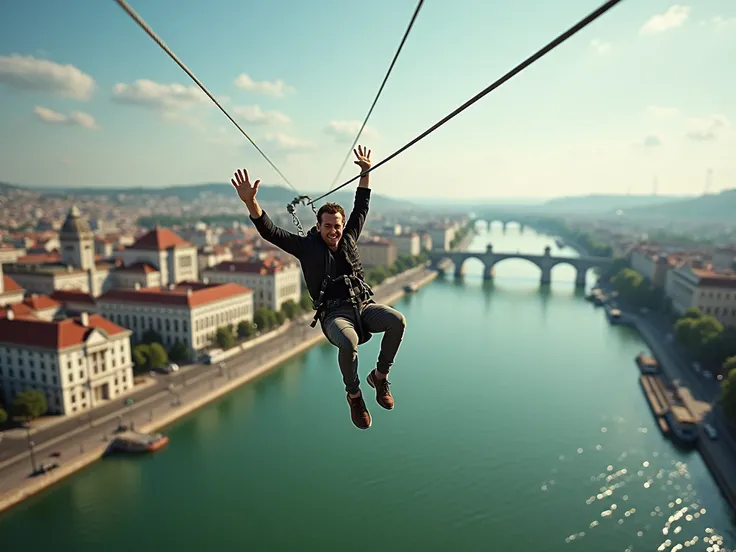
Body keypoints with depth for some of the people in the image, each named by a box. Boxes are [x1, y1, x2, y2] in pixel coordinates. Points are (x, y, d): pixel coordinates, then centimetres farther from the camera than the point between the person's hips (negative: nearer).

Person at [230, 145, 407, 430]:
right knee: (348, 342, -38)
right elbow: (271, 232, -2)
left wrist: (366, 173, 27)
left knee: (397, 321, -27)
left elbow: (361, 208, 27)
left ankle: (380, 376, -1)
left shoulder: (348, 239, 16)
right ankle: (354, 395, -6)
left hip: (364, 305, 4)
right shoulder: (307, 246, 5)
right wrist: (250, 202, -15)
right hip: (334, 314, -4)